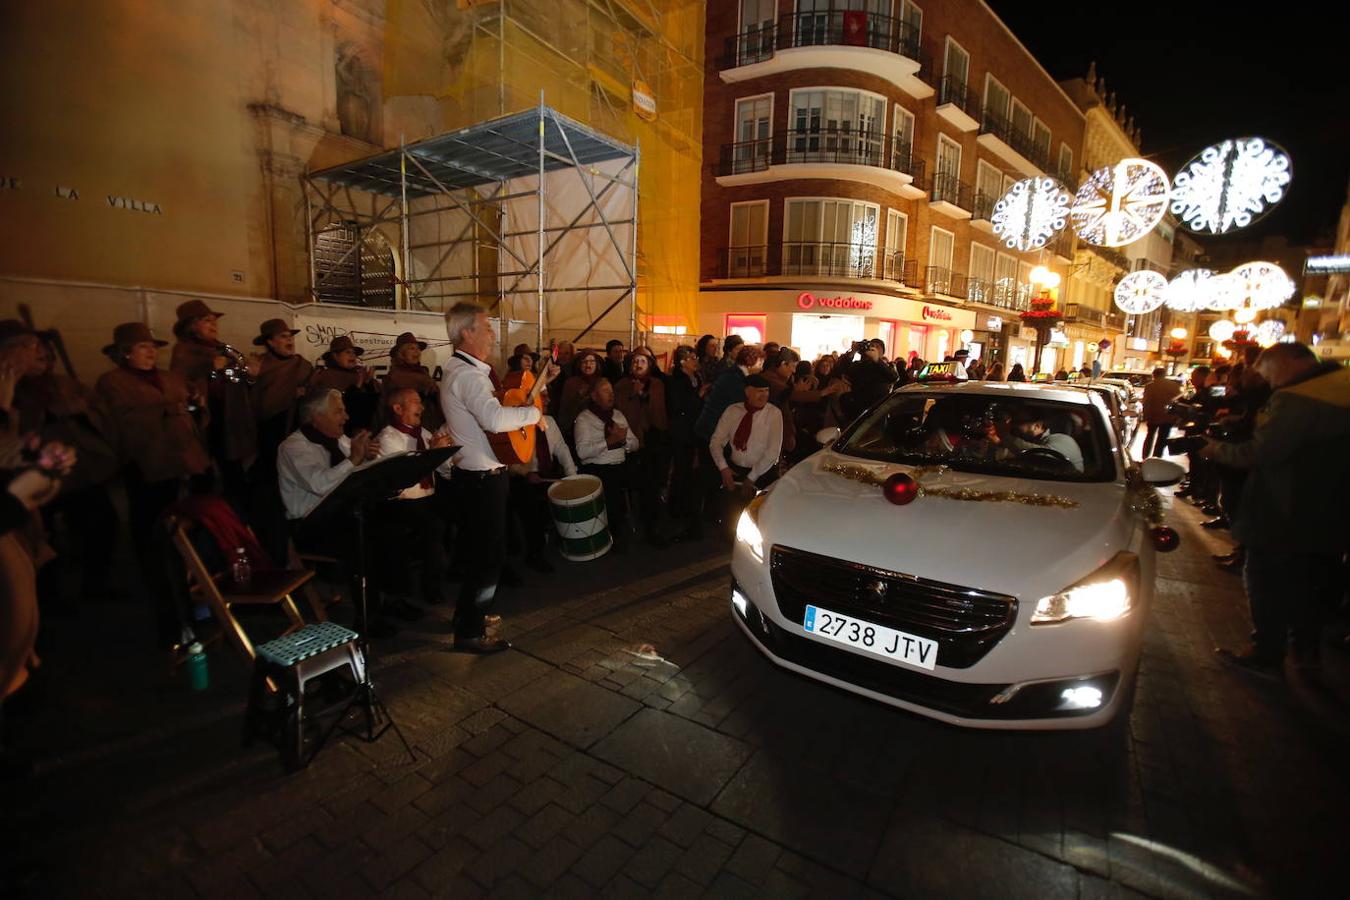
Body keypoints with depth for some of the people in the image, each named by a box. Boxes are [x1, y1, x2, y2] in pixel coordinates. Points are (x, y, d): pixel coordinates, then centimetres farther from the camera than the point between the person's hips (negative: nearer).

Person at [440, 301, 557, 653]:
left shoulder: (466, 370, 14)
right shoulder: (466, 374, -22)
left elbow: (501, 402, 20)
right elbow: (495, 419, -39)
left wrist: (540, 382, 14)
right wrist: (534, 412, -22)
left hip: (477, 476, 11)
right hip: (482, 479, -11)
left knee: (480, 550, 23)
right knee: (489, 555, 0)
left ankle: (470, 613, 40)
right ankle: (470, 633, 13)